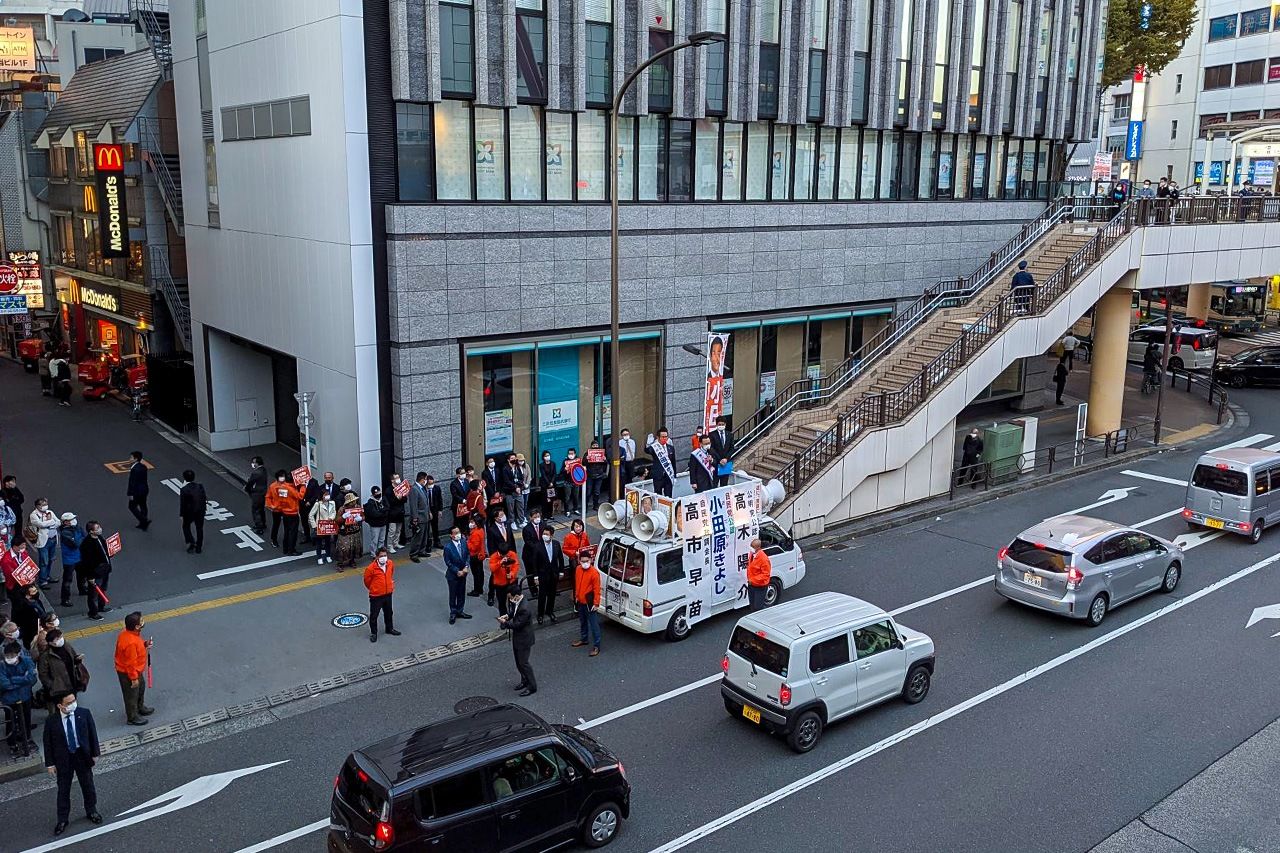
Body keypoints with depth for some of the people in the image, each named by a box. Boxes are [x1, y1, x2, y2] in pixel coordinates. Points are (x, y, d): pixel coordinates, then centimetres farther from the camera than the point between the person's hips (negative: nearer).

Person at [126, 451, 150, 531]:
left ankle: (145, 521, -2)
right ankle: (143, 524, 26)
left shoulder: (134, 469, -24)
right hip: (145, 489, 8)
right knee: (143, 506, 16)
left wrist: (130, 494, -16)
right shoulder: (144, 467, 2)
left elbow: (132, 482, -22)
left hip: (137, 491, -8)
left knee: (132, 507, 6)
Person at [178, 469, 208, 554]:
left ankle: (191, 543, 9)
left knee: (186, 526, 22)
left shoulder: (183, 490, -20)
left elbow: (182, 503, -15)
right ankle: (199, 547, 25)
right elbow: (204, 499, 0)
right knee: (199, 528, 16)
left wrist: (181, 514, -2)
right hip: (200, 511, 3)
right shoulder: (200, 487, -9)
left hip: (189, 512, -3)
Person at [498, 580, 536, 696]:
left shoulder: (524, 609, -33)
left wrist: (505, 623, -14)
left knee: (523, 662, 0)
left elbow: (517, 624, -27)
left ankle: (532, 686, 13)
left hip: (524, 639, -9)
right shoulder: (517, 601, -4)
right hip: (517, 637, 10)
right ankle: (525, 680, 37)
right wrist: (508, 615, -4)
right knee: (518, 661, 21)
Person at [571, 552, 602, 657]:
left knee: (594, 625, -2)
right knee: (582, 622, 24)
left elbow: (596, 589, -17)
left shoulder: (594, 573, -20)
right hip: (580, 602, 7)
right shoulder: (578, 569, 1)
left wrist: (596, 603, -18)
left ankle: (596, 646, 3)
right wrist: (576, 597, 18)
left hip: (590, 603, -7)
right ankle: (583, 639, 41)